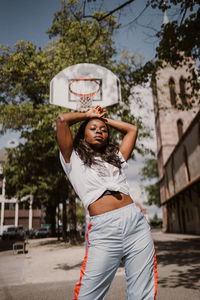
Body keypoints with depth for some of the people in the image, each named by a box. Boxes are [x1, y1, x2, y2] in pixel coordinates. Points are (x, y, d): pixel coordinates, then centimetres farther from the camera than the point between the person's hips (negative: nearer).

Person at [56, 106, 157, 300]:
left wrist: (105, 118, 34)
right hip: (104, 231, -3)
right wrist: (88, 115, 22)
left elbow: (132, 129, 32)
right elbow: (62, 120, 6)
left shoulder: (116, 158, 24)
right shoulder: (74, 159, 14)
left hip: (136, 222, 4)